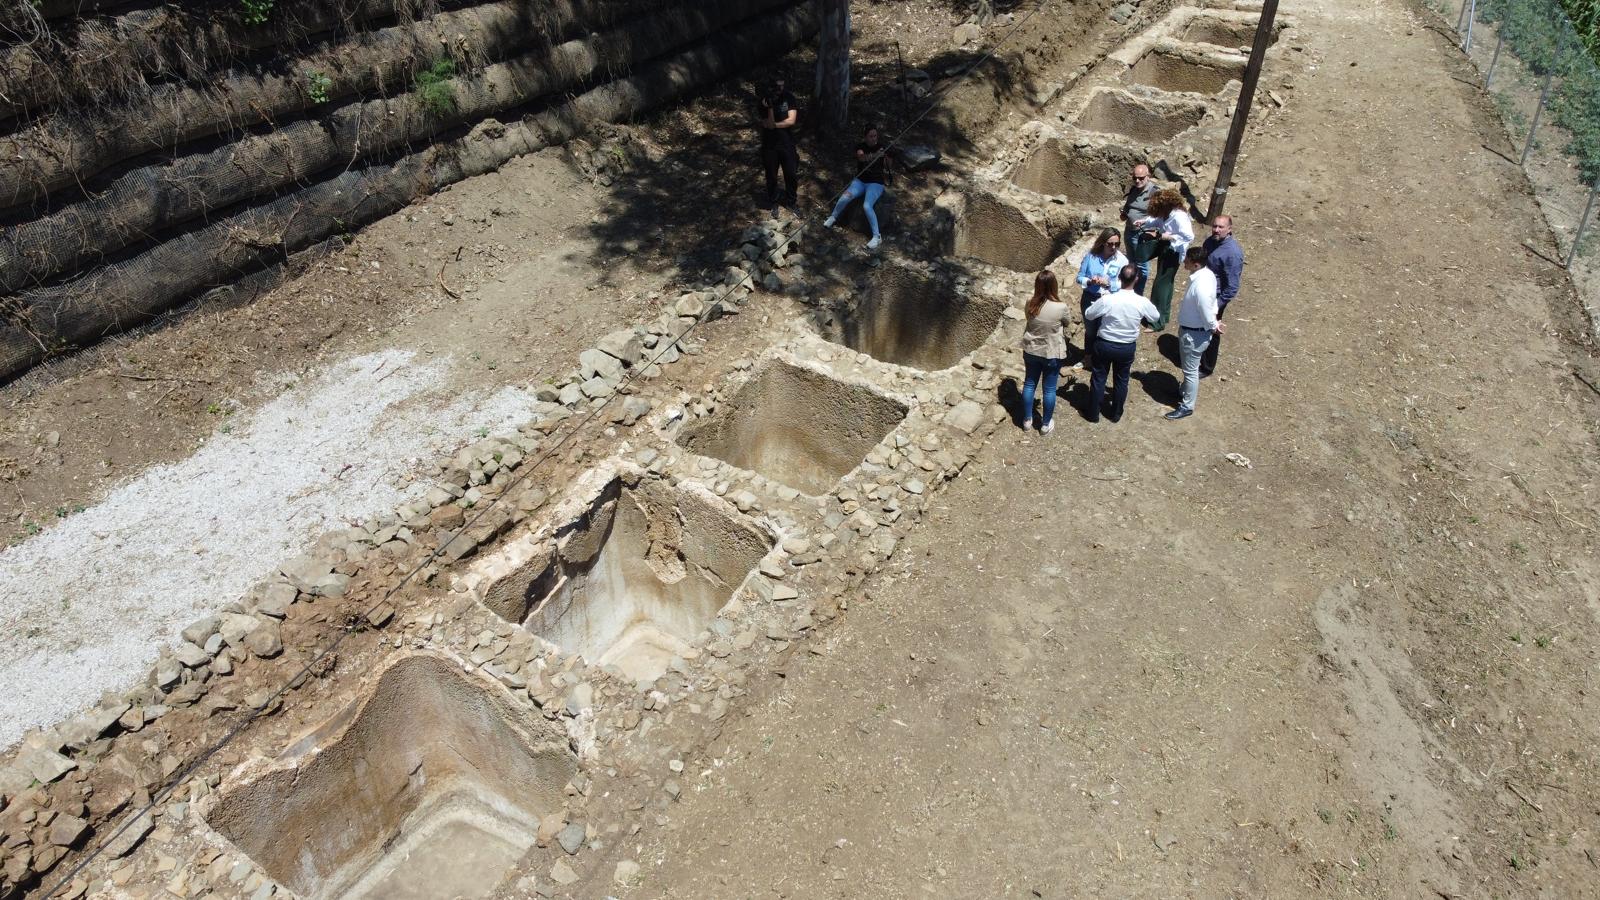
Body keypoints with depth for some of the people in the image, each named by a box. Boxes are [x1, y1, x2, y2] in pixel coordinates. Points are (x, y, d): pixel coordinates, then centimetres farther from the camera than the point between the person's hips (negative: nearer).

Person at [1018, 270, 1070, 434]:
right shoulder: (1060, 307, -23)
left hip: (1031, 351, 3)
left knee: (1029, 384, 19)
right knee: (1049, 388, 13)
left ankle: (1027, 420, 31)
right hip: (1052, 354, -3)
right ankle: (1046, 424, 27)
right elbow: (1066, 322, -1)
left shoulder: (1030, 304, -14)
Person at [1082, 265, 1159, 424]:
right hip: (1127, 347, 1)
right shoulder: (1142, 302, -18)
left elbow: (1088, 315, -7)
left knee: (1098, 379, 15)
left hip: (1104, 344, -1)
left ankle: (1093, 414, 27)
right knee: (1121, 381, 20)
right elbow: (1156, 317, 3)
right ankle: (1115, 414, 34)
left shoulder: (1107, 300, -23)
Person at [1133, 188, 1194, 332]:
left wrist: (1163, 236, -29)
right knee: (1166, 282, 22)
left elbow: (1188, 236, -32)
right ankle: (1164, 313, 40)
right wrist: (1144, 221, -3)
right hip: (1165, 250, 9)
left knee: (1160, 285, -5)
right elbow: (1157, 220, 16)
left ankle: (1158, 322, 3)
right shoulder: (1167, 213, -3)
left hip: (1173, 253, -9)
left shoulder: (1179, 216, -27)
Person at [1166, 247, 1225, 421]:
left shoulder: (1201, 287, -36)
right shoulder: (1207, 273, -6)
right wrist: (1214, 323, 8)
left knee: (1190, 370, 9)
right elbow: (1212, 301, 8)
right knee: (1190, 367, 30)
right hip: (1191, 329, 9)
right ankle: (1190, 389, 52)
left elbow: (1208, 317, -27)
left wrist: (1214, 327, -7)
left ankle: (1187, 406, 25)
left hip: (1194, 333, -9)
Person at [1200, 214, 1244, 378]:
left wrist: (1216, 306, -22)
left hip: (1215, 297, -7)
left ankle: (1206, 368, 28)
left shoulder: (1232, 253, -28)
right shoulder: (1210, 241, -4)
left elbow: (1232, 288, -25)